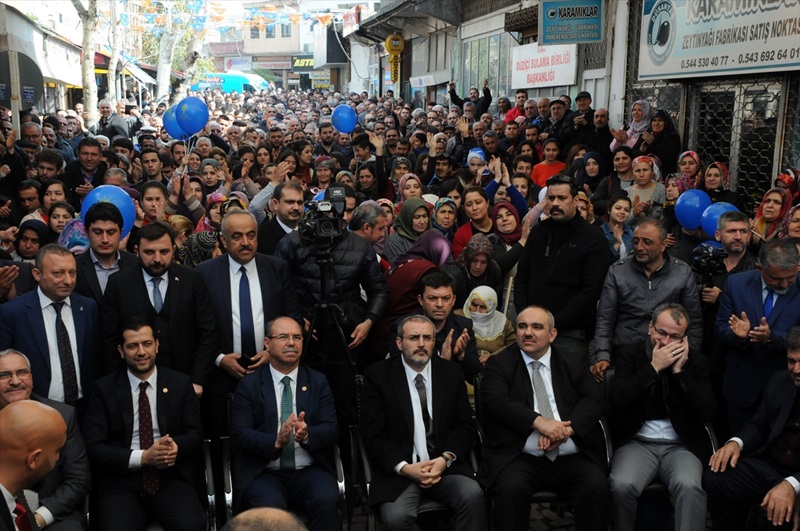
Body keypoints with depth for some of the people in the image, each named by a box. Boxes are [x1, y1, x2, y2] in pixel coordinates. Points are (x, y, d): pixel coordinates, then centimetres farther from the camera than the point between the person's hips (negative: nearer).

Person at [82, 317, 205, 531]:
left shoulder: (180, 383, 8)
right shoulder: (104, 389, 5)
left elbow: (195, 433, 8)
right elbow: (94, 447, -2)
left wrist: (176, 446, -15)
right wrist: (142, 457, -15)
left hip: (171, 478, 1)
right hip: (120, 482, -1)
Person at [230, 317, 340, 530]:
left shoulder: (319, 382, 11)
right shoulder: (249, 384, 5)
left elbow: (331, 429, 1)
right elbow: (240, 433, -5)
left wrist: (307, 434, -21)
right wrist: (276, 441, -22)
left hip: (309, 471, 2)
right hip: (263, 473, -1)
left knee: (327, 500, -29)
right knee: (270, 506, -32)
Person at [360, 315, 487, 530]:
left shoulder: (452, 373, 9)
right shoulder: (378, 375, 1)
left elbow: (464, 426, 8)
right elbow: (373, 435, -3)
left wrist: (445, 459, -11)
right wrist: (405, 468, -16)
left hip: (445, 466, 2)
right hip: (398, 470, -2)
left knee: (472, 495, -27)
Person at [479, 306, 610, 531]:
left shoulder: (572, 365, 16)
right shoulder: (499, 364, 9)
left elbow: (595, 400, 3)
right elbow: (495, 401, -8)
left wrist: (566, 429, -15)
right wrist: (539, 421, -21)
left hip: (571, 459, 2)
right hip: (521, 458, -2)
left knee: (597, 486, -24)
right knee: (511, 488, -31)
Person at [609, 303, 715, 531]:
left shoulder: (697, 360, 7)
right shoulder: (628, 354, 3)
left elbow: (707, 413, -4)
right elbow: (617, 399, -13)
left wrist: (679, 371, -10)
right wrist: (654, 367, -14)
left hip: (681, 446, 1)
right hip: (637, 442, -1)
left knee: (689, 486, -31)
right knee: (622, 485, -29)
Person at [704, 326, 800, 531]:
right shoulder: (779, 381, 11)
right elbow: (758, 424, 18)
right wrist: (736, 442, -5)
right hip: (769, 466, 5)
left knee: (782, 513, -34)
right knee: (714, 479, -18)